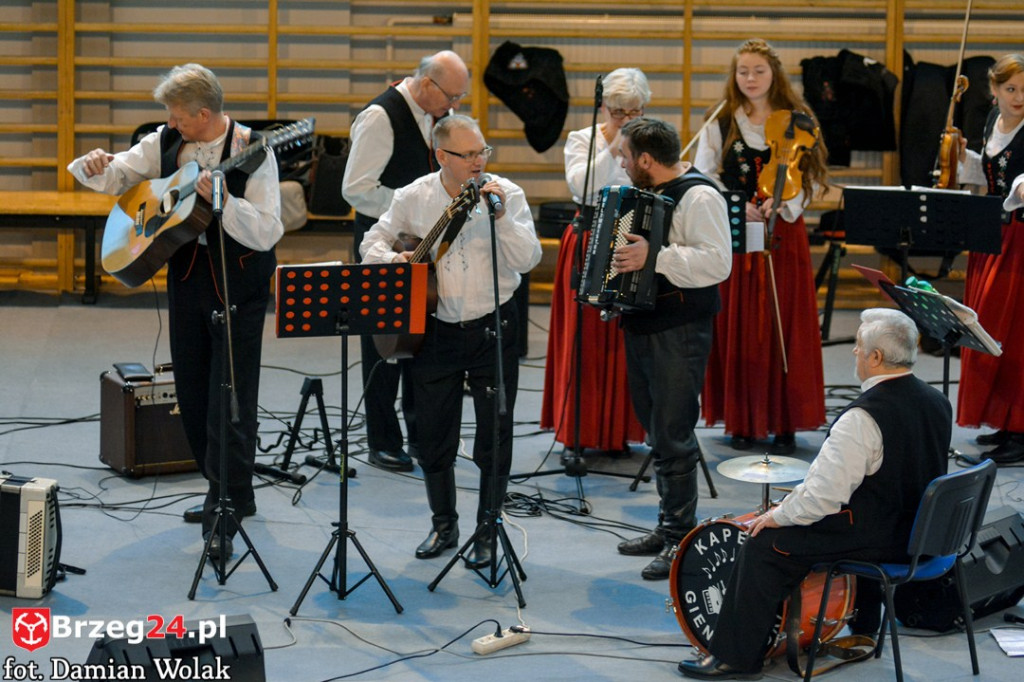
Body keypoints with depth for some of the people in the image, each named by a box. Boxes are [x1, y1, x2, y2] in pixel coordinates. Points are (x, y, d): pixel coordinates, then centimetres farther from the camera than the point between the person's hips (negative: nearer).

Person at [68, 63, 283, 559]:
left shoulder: (252, 152, -15)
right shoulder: (167, 143, 3)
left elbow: (266, 234, -22)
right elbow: (118, 176, 13)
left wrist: (223, 200, -35)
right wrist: (95, 166, -9)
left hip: (237, 288, -7)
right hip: (186, 279, 7)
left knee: (230, 402, -7)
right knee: (192, 397, 14)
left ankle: (223, 518, -3)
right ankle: (232, 493, 30)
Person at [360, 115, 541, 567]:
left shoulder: (506, 194, -7)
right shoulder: (413, 198, -1)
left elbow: (528, 261, -15)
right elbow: (373, 242, 11)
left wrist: (501, 217, -28)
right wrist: (391, 259, -10)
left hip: (493, 329, -2)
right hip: (435, 330, 2)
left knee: (494, 437, 3)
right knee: (433, 436, 11)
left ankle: (487, 533, 17)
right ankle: (443, 525, 29)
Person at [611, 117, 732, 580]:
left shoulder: (699, 197, -15)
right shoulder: (648, 194, 14)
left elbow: (717, 262, -26)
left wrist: (654, 256, -32)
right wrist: (622, 255, 12)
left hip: (679, 333, -10)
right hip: (643, 328, 10)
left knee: (672, 436, -8)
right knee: (658, 432, 15)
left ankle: (680, 540, -2)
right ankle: (669, 526, 24)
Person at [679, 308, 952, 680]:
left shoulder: (863, 418, -25)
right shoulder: (937, 402, 1)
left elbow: (823, 494, -25)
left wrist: (778, 515, -7)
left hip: (877, 538, -8)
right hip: (921, 532, 8)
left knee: (763, 545, 0)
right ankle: (863, 630, 47)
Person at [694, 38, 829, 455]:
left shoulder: (795, 121, 4)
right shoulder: (720, 124, 4)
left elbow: (810, 177, 2)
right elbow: (705, 178, 1)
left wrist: (782, 202, -16)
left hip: (784, 234, 0)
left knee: (786, 327, -1)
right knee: (738, 328, 1)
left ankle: (784, 423, 6)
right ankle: (742, 421, 10)